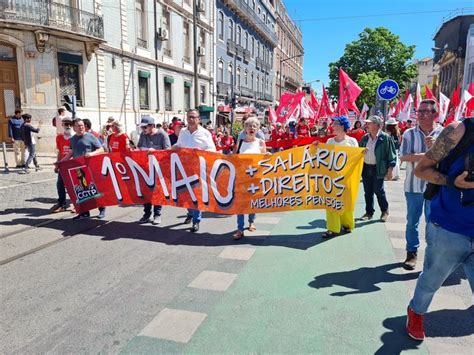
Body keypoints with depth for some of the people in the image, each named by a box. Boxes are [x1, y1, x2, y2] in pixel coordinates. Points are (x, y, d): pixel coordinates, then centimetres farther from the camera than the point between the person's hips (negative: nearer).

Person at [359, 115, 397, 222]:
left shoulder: (385, 138, -9)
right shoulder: (365, 138, 8)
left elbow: (391, 155, -8)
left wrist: (390, 170, -11)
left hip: (378, 169, -5)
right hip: (366, 168, 5)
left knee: (379, 191, 2)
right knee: (368, 192, 10)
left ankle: (385, 211, 21)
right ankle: (369, 212, 22)